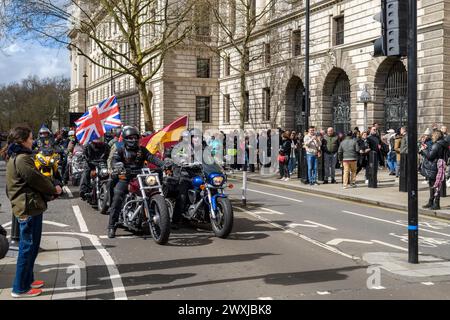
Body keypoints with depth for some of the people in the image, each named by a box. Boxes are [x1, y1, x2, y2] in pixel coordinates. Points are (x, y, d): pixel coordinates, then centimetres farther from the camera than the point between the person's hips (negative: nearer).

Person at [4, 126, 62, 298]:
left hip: (25, 207, 10)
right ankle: (20, 288, 5)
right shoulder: (22, 159, -18)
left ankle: (27, 280, 31)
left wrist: (50, 189, 5)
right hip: (29, 207, -10)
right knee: (28, 247, -3)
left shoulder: (15, 157, 15)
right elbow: (37, 179, -17)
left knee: (30, 247, 20)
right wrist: (54, 190, -1)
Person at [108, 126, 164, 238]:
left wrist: (163, 164, -17)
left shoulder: (142, 150, 15)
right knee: (117, 199, -20)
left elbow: (152, 158, 1)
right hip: (124, 178, -3)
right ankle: (111, 227, -15)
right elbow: (115, 161, -13)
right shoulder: (120, 151, 5)